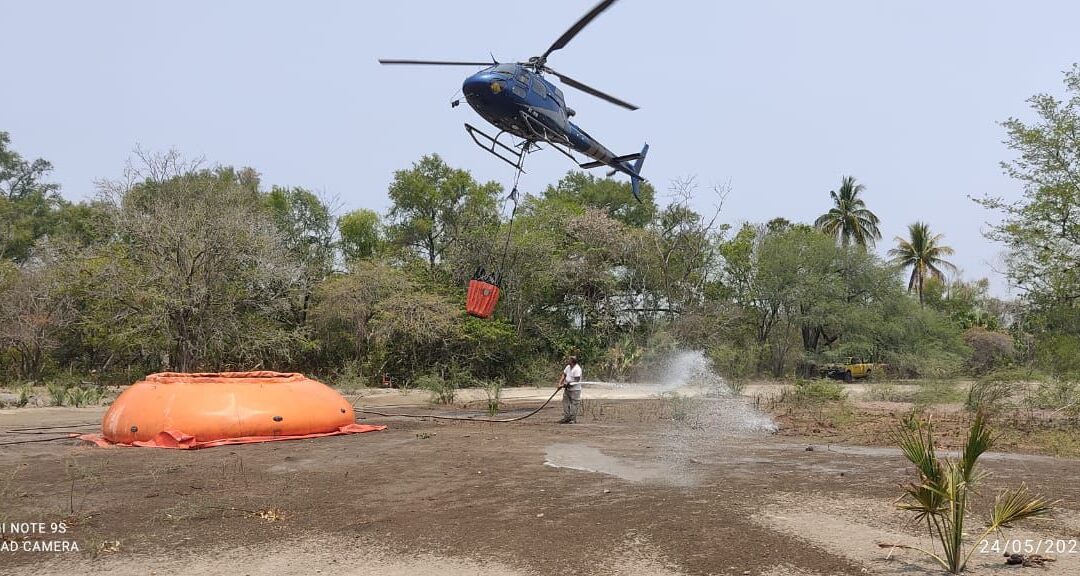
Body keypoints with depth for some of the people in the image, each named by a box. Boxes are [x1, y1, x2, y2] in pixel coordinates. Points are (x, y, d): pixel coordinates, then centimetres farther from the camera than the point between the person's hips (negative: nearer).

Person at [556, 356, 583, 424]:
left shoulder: (577, 369, -20)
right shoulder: (568, 367, 6)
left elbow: (576, 381, -21)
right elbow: (564, 375, 11)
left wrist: (568, 384, -20)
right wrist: (560, 384, 0)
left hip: (575, 390, -9)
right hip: (567, 389, 9)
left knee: (574, 404, -2)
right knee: (565, 402, 10)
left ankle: (573, 419, 7)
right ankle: (566, 418, 17)